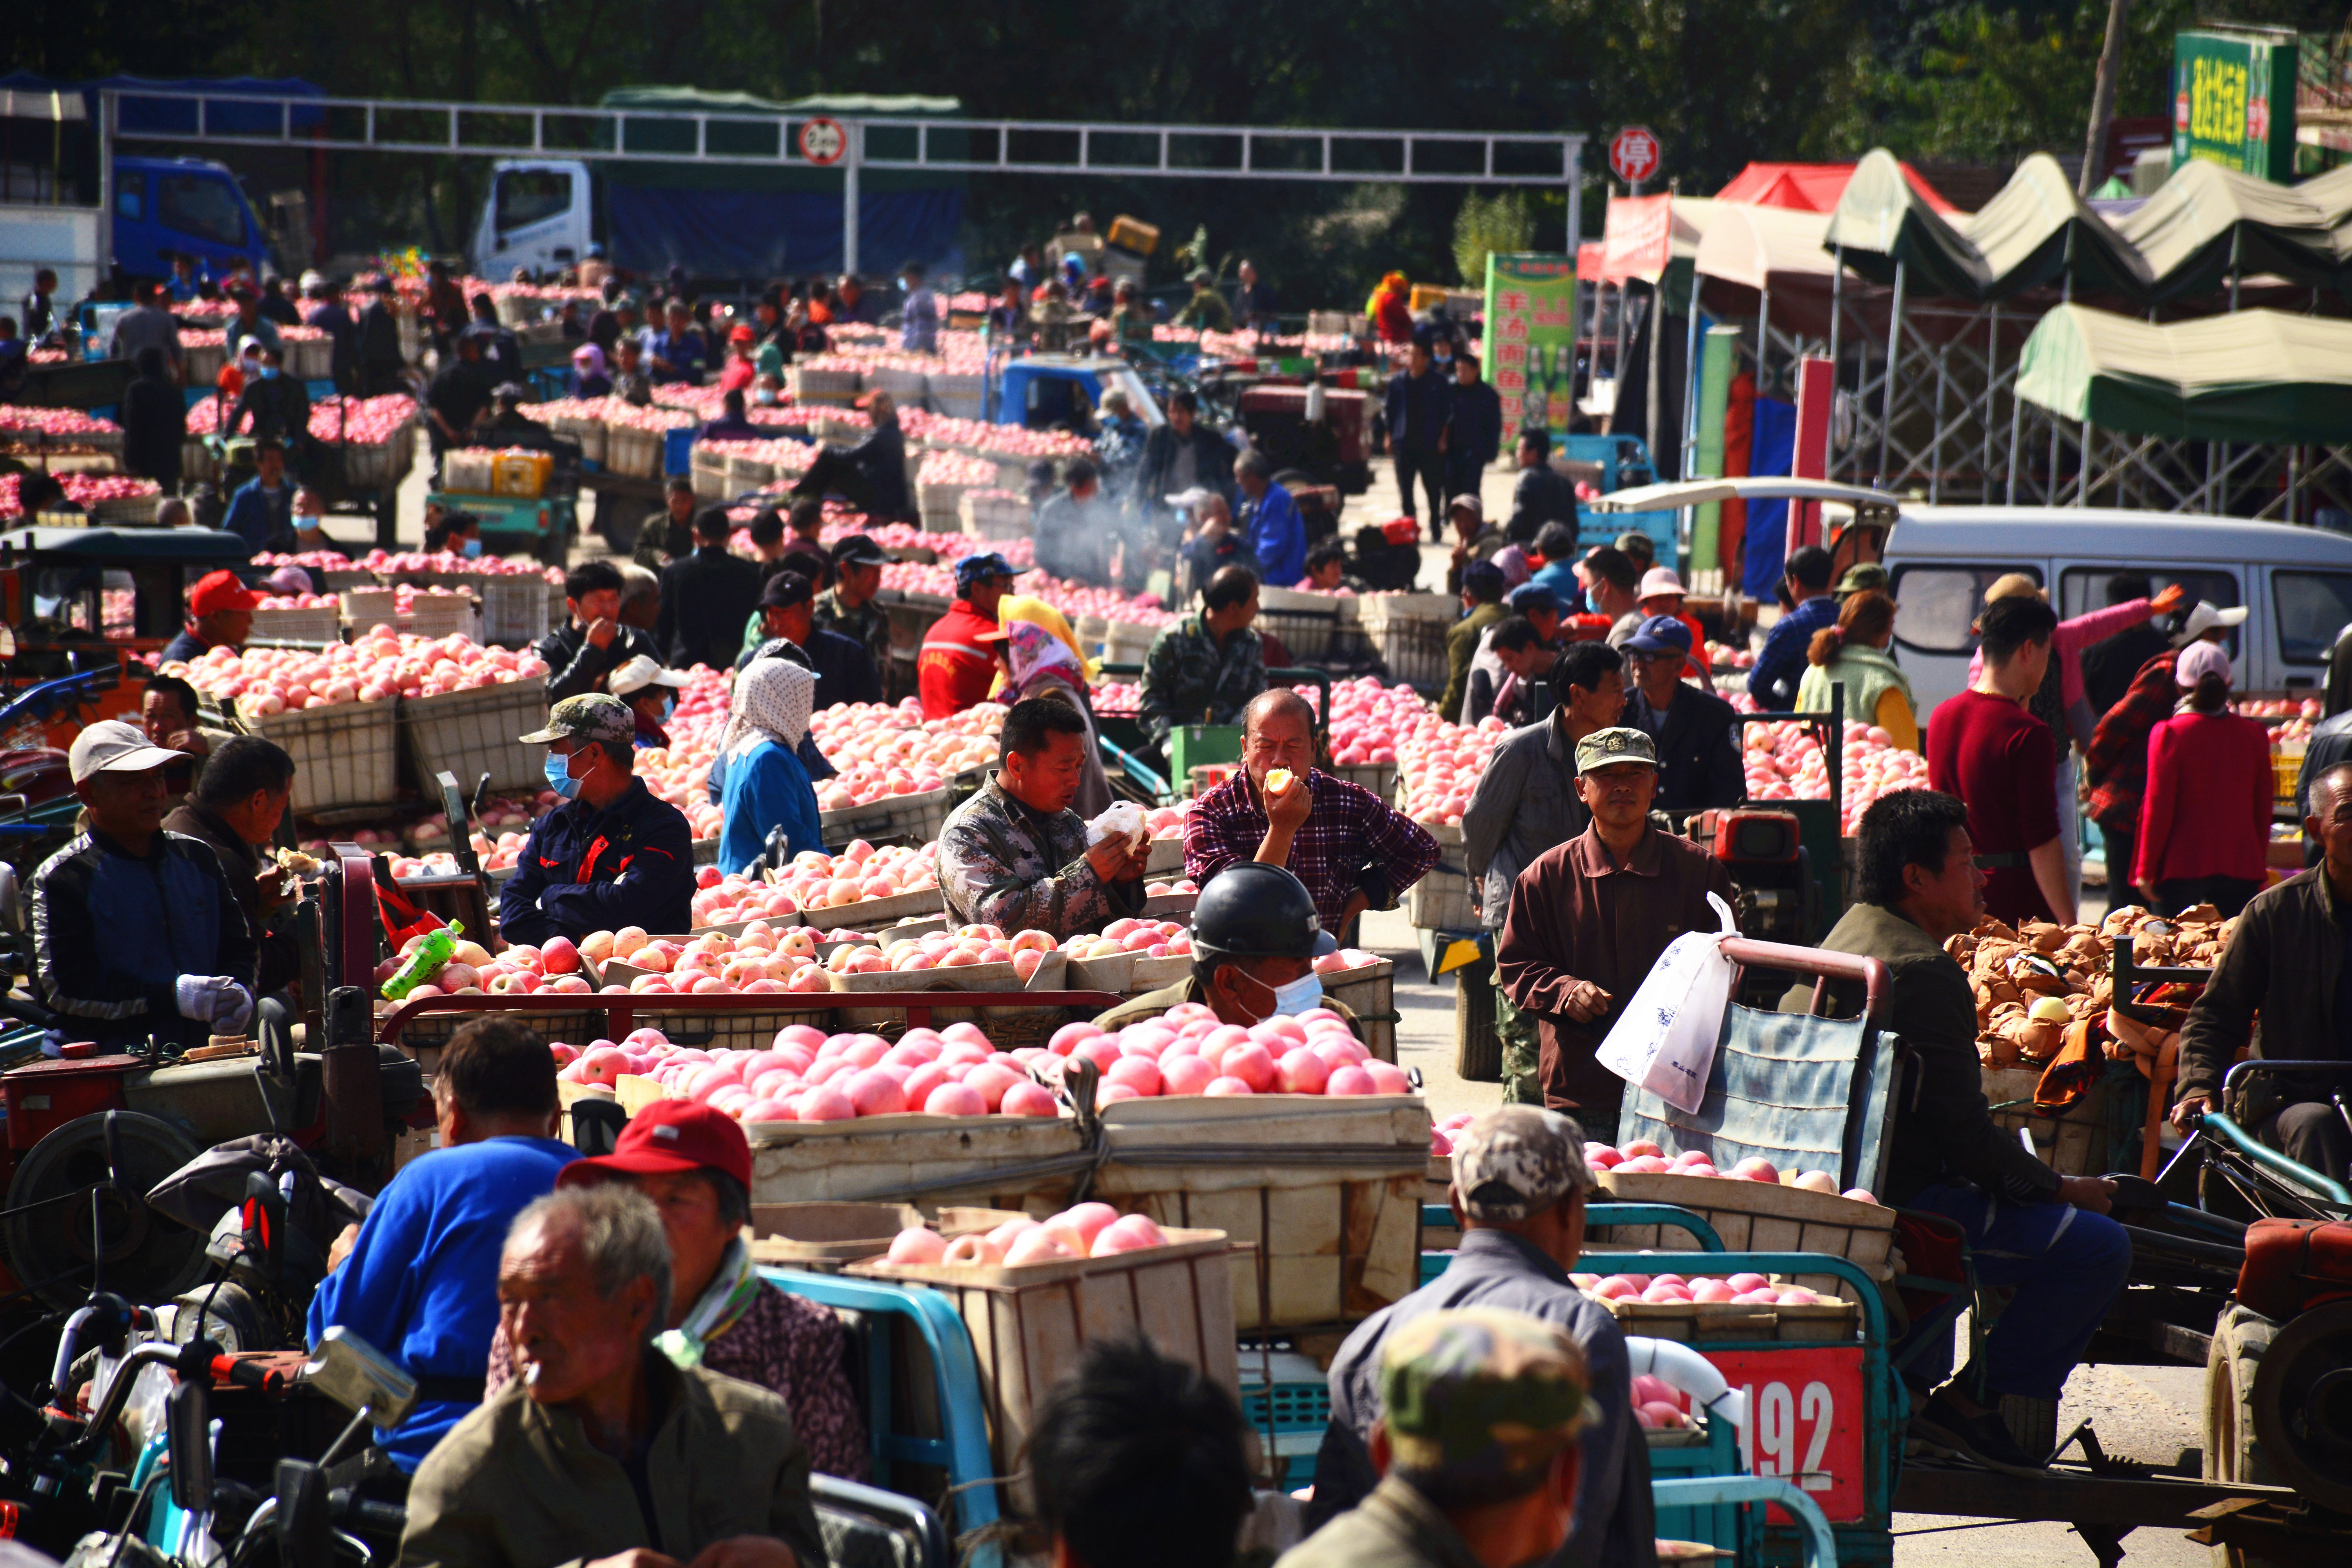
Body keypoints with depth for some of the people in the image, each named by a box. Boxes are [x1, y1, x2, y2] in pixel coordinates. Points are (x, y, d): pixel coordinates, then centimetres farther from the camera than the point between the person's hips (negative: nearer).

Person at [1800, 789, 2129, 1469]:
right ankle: (1971, 1404, -4)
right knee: (2098, 1244, -12)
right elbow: (1961, 1127, -18)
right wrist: (2060, 1187, -4)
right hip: (1894, 1204, -11)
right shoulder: (1923, 971, -17)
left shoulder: (1840, 941, 16)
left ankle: (1908, 1387, 33)